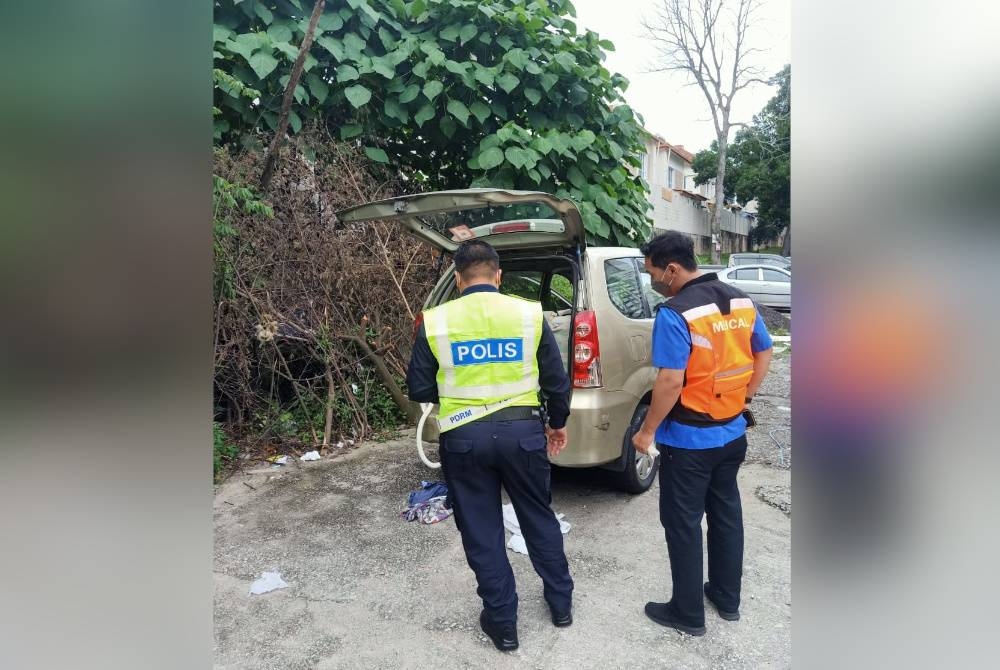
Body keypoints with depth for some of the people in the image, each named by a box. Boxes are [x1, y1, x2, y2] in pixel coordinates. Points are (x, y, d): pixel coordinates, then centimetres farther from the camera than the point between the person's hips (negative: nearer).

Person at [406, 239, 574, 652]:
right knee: (539, 519, 21)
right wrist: (558, 424, 18)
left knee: (482, 533, 14)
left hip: (464, 437, -1)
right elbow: (557, 381, 1)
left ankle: (502, 624, 26)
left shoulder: (435, 322, -4)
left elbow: (419, 390, 0)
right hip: (523, 431, 2)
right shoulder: (530, 314, -2)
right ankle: (561, 604, 37)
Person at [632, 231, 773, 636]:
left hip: (689, 439, -7)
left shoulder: (675, 314, -22)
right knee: (726, 513, 21)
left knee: (683, 524, 7)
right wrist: (739, 401, 17)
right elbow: (764, 356, 11)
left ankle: (688, 613, 21)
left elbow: (670, 381, -24)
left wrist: (647, 431, -13)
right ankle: (727, 598, 36)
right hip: (732, 432, 8)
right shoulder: (741, 301, 2)